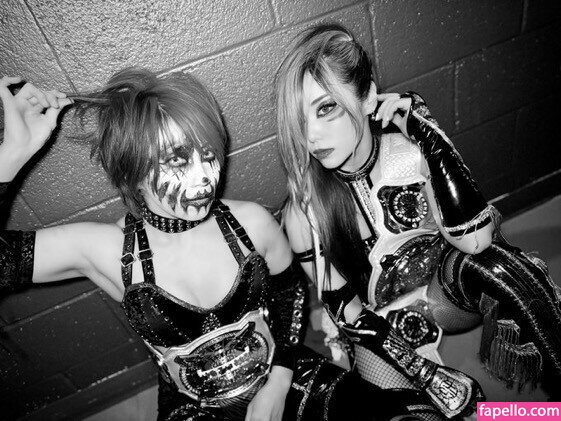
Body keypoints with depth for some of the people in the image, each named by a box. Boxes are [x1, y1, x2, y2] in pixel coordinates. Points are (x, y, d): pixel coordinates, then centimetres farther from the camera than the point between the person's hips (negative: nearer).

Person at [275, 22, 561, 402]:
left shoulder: (412, 152, -20)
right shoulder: (304, 210, -19)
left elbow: (475, 239, -30)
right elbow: (342, 306, -10)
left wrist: (429, 136, -34)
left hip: (444, 289, 1)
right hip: (382, 322, -1)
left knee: (490, 261, -30)